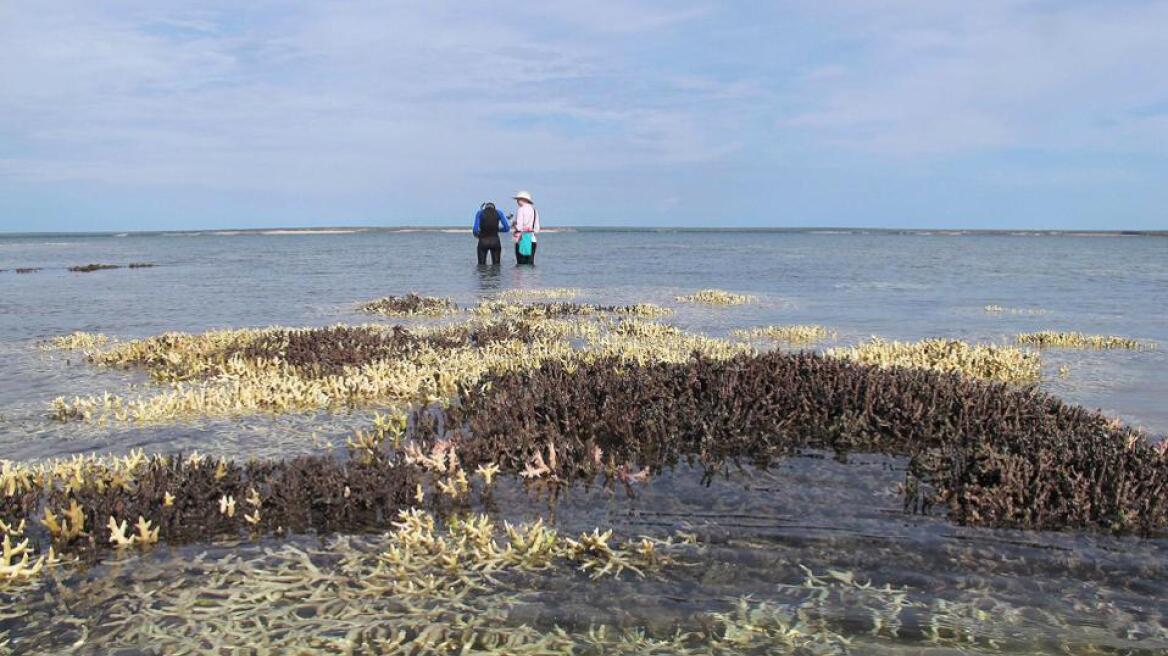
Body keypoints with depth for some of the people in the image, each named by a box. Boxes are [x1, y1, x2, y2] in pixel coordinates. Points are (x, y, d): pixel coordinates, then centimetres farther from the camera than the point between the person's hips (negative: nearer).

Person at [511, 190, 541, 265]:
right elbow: (537, 230, 10)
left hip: (522, 240, -6)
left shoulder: (521, 210, -6)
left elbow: (519, 227, -13)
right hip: (532, 239, 6)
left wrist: (514, 224, 7)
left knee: (521, 265, -3)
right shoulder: (534, 210, 12)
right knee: (530, 264, 6)